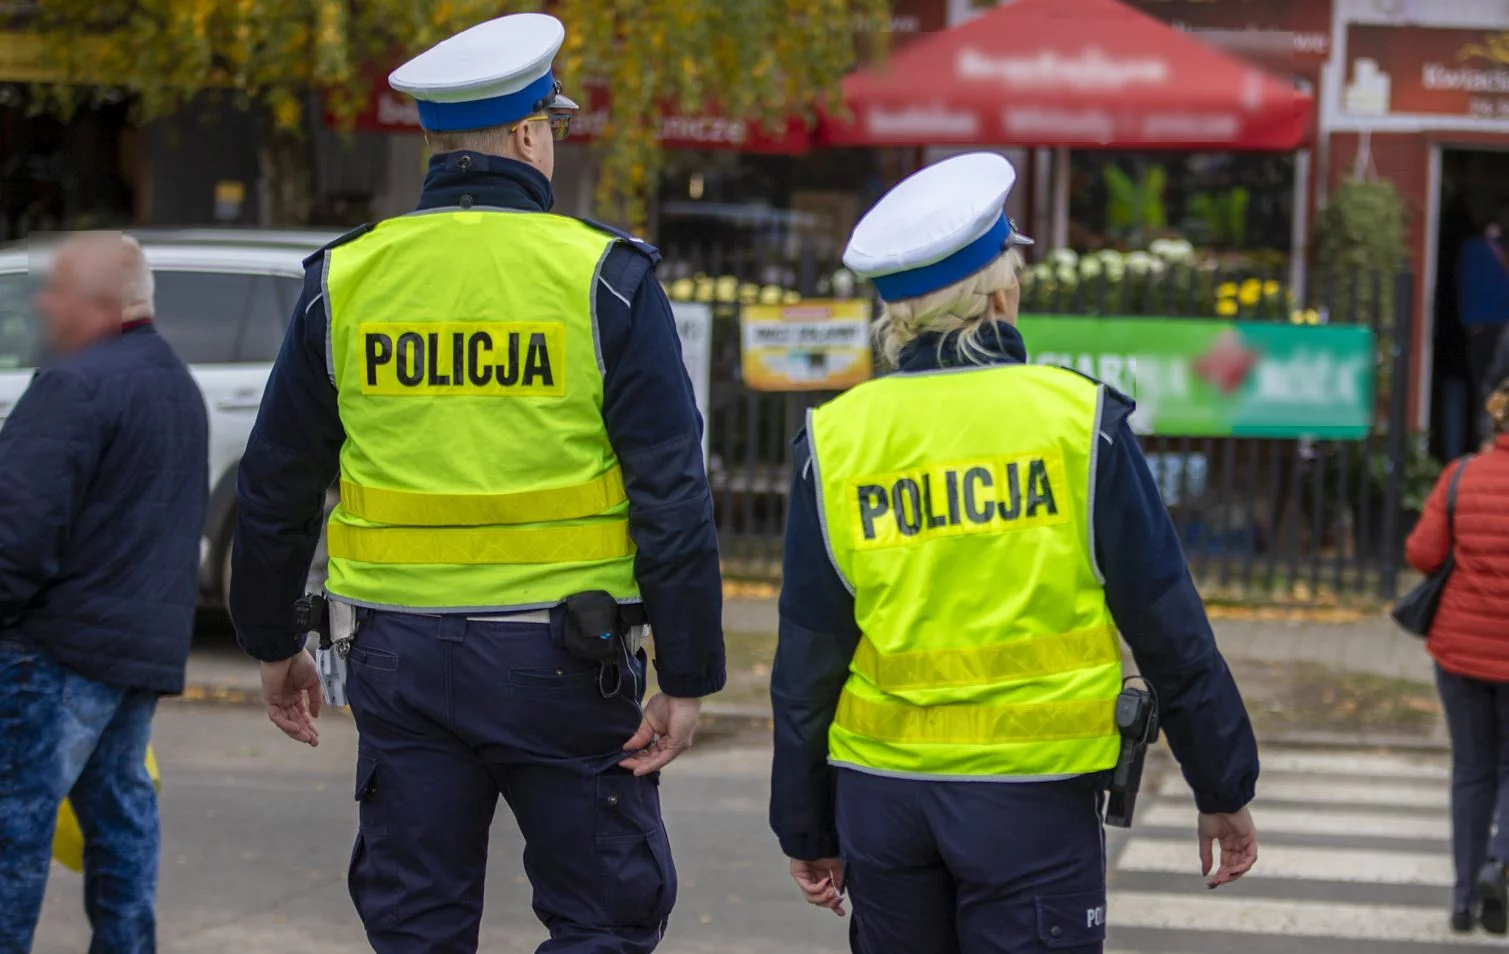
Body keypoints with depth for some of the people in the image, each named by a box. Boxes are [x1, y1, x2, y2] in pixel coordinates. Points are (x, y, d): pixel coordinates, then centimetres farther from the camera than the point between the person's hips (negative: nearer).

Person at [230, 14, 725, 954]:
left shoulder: (347, 278, 3)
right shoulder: (604, 279, -7)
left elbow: (277, 483, 9)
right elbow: (672, 496, -10)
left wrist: (274, 642, 21)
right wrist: (689, 676, -6)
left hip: (402, 657, 3)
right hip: (559, 658, -3)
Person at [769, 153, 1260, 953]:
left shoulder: (835, 443, 0)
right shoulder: (1078, 422, -6)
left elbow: (807, 661, 2)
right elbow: (1169, 631, -2)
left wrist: (805, 828, 12)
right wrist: (1224, 791, 7)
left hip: (880, 791, 3)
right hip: (1034, 795, -3)